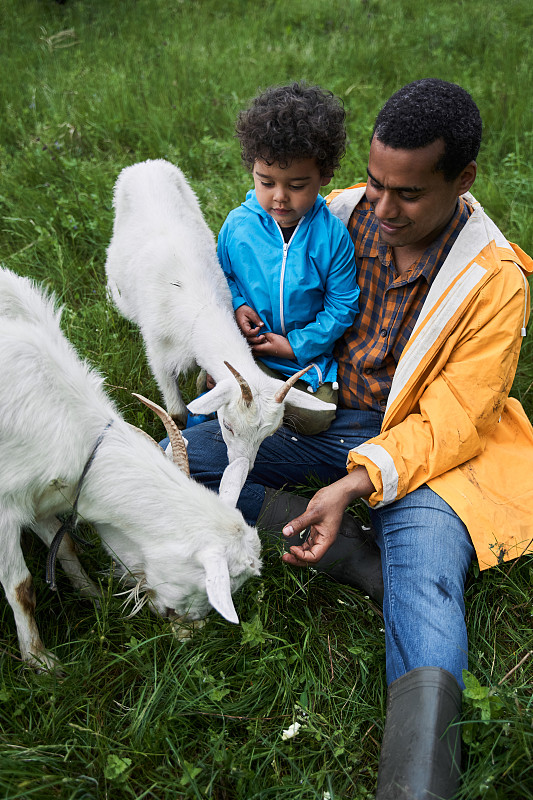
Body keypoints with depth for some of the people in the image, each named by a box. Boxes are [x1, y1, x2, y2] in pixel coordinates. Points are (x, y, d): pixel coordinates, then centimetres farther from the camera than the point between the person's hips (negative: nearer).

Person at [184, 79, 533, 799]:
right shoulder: (342, 216, -2)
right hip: (319, 415, 5)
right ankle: (358, 555, -20)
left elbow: (450, 421, -15)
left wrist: (354, 484, -29)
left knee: (425, 587, -31)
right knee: (181, 455, -16)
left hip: (418, 443, -4)